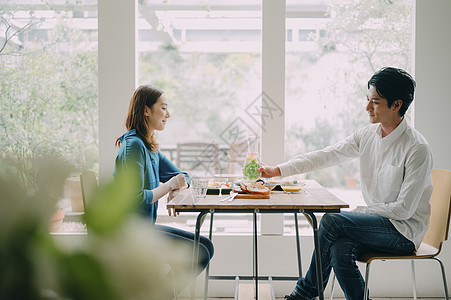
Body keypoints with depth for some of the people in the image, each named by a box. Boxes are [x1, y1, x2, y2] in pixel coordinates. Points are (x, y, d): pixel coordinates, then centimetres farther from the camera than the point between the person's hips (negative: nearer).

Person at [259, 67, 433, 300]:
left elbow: (404, 209, -17)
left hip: (406, 230, -5)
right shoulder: (366, 135, 4)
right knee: (340, 249, -27)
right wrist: (278, 170, 0)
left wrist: (358, 212, -14)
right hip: (375, 223, 6)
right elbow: (325, 156, 5)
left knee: (332, 221, -23)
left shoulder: (418, 149, -16)